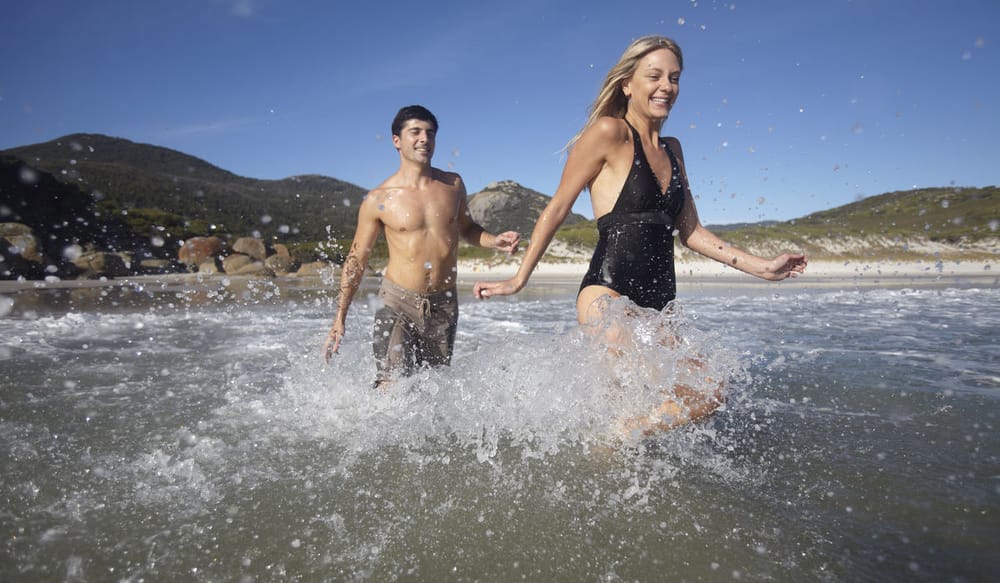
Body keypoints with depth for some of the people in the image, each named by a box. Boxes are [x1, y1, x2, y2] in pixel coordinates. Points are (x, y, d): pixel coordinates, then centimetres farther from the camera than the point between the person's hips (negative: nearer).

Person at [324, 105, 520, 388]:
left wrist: (494, 241, -2)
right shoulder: (378, 200, -6)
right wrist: (339, 319, -2)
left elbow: (466, 229, 21)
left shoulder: (453, 184, 3)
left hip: (444, 305, 4)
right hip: (397, 303, -3)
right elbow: (356, 260, 1)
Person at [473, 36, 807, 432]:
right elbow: (557, 209, -2)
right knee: (700, 398, -17)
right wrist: (519, 279, 1)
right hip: (608, 296, -8)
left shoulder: (672, 149, 18)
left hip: (658, 304, 8)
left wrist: (760, 266, 15)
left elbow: (690, 231, 19)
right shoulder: (609, 132, -3)